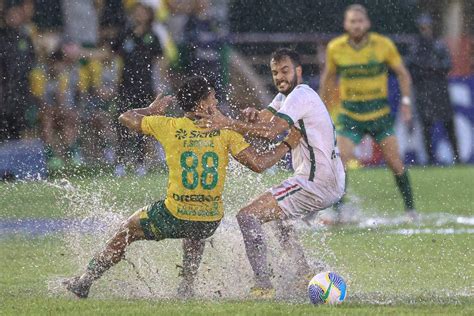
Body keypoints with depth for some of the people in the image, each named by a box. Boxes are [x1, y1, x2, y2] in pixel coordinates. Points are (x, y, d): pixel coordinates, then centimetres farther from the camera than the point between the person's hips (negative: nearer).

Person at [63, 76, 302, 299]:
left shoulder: (168, 126, -7)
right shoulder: (224, 130, -7)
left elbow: (126, 118, 8)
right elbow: (258, 164, -9)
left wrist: (152, 110, 26)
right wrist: (287, 145, 5)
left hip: (174, 217, -2)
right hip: (211, 221, 2)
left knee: (128, 230, 22)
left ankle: (86, 280, 27)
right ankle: (187, 287, 34)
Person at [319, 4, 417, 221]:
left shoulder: (383, 45, -7)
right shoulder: (335, 48, -5)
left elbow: (402, 73, 5)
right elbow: (328, 76, 12)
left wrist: (405, 102, -4)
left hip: (379, 113, 0)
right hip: (350, 115, 0)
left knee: (394, 162, -1)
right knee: (340, 160, -15)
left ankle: (410, 209, 14)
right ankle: (336, 209, -5)